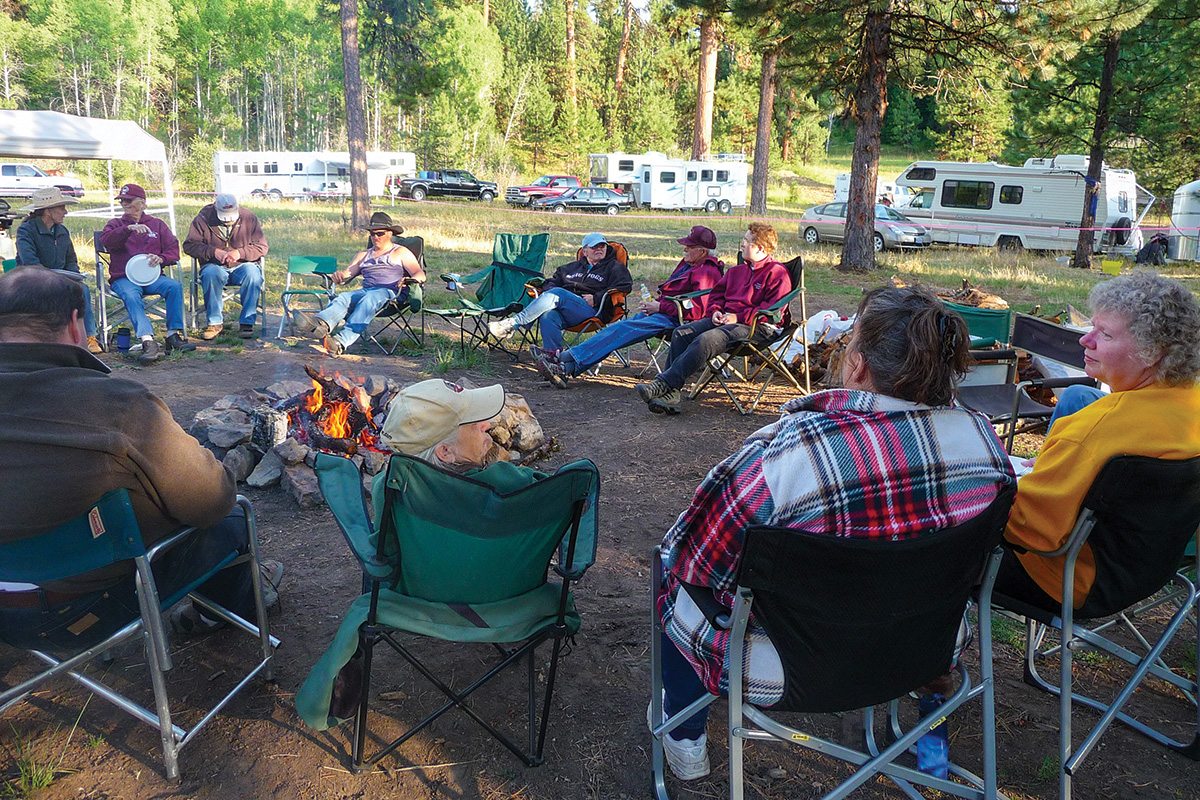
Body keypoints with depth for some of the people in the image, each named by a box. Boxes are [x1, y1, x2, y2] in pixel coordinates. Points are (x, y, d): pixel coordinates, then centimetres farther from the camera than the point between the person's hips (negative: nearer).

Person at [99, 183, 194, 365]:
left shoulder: (157, 224, 19)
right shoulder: (116, 224, 17)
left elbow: (174, 250, 8)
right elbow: (106, 240, -7)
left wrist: (161, 258, -15)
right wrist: (129, 229, -21)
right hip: (124, 278, -1)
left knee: (174, 286, -30)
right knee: (131, 296, -35)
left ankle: (174, 334, -29)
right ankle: (148, 341, -50)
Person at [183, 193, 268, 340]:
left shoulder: (248, 217, -1)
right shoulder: (203, 219, -1)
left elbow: (262, 247, 0)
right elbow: (189, 245, -1)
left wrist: (240, 253, -17)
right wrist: (213, 252, -17)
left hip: (242, 266, 0)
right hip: (215, 266, 0)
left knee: (253, 274, -34)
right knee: (210, 274, -36)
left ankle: (247, 323, -27)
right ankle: (215, 323, -26)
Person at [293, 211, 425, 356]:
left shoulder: (401, 252, 17)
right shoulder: (364, 255, 31)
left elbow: (420, 274, 4)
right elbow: (346, 274, 25)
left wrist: (411, 280, -20)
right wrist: (339, 276, -1)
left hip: (391, 292, -5)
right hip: (366, 290, 5)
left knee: (368, 300, -38)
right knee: (343, 298, -28)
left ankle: (341, 342, -57)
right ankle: (320, 324, -59)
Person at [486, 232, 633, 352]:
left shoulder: (614, 267, 18)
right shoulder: (573, 267, 34)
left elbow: (624, 286, 0)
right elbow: (553, 281, 35)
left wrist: (596, 299, -10)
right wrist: (549, 290, 9)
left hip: (590, 311, -4)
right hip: (563, 310, 4)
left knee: (557, 293, -32)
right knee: (548, 316, -35)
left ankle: (512, 323, -35)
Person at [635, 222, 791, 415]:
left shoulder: (778, 273, -1)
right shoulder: (736, 270, 26)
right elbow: (717, 293, 29)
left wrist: (739, 317, -16)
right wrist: (715, 311, 6)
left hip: (751, 327, -8)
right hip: (724, 319, 8)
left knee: (706, 340, -33)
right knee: (681, 333, -16)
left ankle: (663, 384, -36)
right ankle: (670, 395, -26)